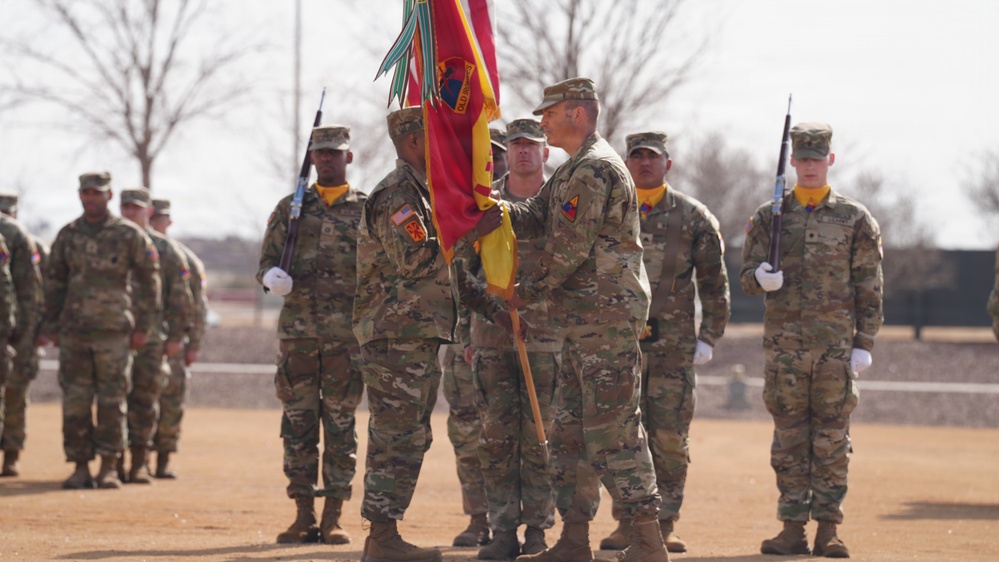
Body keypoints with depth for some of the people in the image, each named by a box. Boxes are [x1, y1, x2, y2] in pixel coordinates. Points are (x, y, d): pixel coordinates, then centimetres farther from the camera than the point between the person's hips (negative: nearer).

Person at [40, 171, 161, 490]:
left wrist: (143, 326, -2)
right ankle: (80, 467, 6)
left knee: (112, 401, -1)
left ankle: (109, 468, 4)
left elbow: (149, 280, 1)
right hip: (74, 332, 3)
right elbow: (54, 281, 14)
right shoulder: (67, 235, 8)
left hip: (114, 331, -3)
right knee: (75, 402, 1)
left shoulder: (129, 235, -1)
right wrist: (51, 325, 10)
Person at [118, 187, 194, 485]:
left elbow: (180, 296, 5)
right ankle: (114, 463, 5)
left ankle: (140, 463, 3)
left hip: (150, 337, -1)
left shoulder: (166, 249, 6)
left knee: (144, 401, -2)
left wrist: (177, 336, -1)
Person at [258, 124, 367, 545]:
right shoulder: (291, 208, 13)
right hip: (298, 327, 2)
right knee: (298, 422, 2)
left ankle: (333, 517, 2)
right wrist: (274, 278, -12)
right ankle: (303, 515, 7)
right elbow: (266, 262, 11)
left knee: (340, 423, -1)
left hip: (346, 332, -2)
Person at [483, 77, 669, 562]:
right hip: (584, 322, 11)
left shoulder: (593, 169, -15)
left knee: (612, 432, -10)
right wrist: (493, 205, -5)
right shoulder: (574, 170, 20)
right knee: (569, 432, 12)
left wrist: (527, 292, -5)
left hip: (607, 317, -11)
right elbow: (534, 219, 13)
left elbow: (569, 249, -18)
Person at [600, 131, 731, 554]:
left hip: (673, 344, -1)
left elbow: (714, 284, 7)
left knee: (670, 439, -1)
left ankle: (665, 524, 5)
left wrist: (709, 338, 0)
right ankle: (627, 523, 5)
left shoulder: (693, 217, 5)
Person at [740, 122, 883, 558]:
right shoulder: (769, 216, 8)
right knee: (789, 439, 2)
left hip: (836, 346, -1)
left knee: (832, 439, 0)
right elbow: (747, 275, 5)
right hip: (783, 343, 1)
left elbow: (869, 289, 3)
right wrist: (761, 277, -19)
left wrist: (864, 344, -3)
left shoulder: (855, 218, 4)